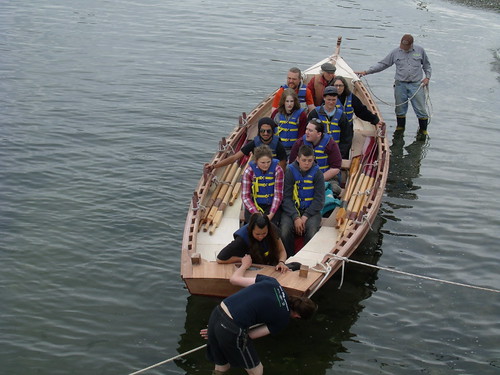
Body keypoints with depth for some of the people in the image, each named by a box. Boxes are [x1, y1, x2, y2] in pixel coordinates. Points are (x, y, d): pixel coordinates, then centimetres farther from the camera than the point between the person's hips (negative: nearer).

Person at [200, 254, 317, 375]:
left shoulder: (272, 282, 11)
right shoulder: (283, 319, 3)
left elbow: (234, 279, 17)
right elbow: (250, 335, 3)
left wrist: (245, 265, 36)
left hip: (216, 313, 6)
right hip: (231, 330, -6)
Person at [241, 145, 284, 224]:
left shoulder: (277, 170, -8)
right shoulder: (248, 171, -9)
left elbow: (278, 194, -9)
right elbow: (245, 196, -9)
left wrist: (271, 214, -21)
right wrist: (256, 213, -23)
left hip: (272, 205, 0)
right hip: (254, 205, 0)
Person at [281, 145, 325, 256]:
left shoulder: (317, 173, 0)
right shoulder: (290, 171, -1)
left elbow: (319, 199, -2)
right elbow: (286, 198, -6)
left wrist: (305, 217, -14)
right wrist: (295, 217, -19)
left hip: (311, 210, 0)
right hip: (291, 210, 0)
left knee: (311, 233, -29)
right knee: (284, 232, -27)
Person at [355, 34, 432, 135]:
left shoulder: (420, 51, 4)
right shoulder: (395, 52, 4)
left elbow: (426, 65, 17)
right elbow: (382, 64, 6)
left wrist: (427, 77, 2)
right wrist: (366, 72, -1)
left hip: (416, 85, -1)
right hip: (400, 84, 1)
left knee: (420, 109, -2)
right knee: (400, 109, 9)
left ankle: (423, 130, 13)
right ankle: (400, 128, 27)